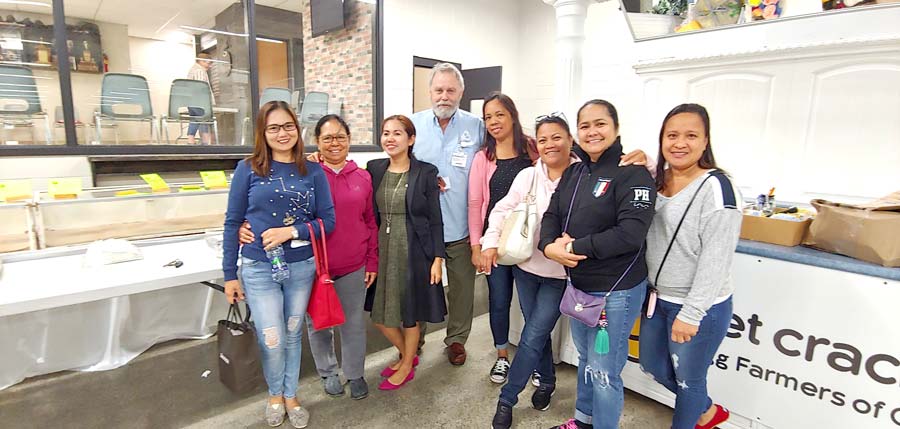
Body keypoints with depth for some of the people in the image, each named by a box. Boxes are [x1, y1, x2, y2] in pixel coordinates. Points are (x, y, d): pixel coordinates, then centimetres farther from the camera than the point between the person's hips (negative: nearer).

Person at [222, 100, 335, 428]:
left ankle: (290, 395, 38)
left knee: (292, 335, 15)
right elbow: (233, 222, -1)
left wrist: (292, 231, -17)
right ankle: (275, 393, 34)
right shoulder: (248, 169, -4)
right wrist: (230, 274, -1)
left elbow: (328, 220, -1)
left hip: (302, 267, 2)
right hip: (259, 269, -1)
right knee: (272, 341, 3)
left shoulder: (313, 172, 0)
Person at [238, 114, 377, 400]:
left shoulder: (362, 177, 2)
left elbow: (370, 223, 7)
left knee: (353, 323, 14)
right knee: (318, 323, 16)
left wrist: (372, 262, 6)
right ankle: (328, 372, 40)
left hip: (353, 268, 2)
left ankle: (355, 374, 37)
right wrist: (248, 226, -21)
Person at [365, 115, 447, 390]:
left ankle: (406, 366, 34)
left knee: (410, 312, 10)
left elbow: (435, 219, -5)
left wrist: (437, 258, -8)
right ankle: (407, 354, 40)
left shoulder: (426, 172, -7)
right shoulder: (374, 169, 4)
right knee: (379, 312, 13)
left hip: (413, 251, -4)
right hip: (382, 250, 4)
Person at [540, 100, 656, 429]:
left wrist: (575, 247, -20)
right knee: (585, 358, 25)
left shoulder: (632, 173, -15)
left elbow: (631, 233, -25)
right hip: (578, 284, 8)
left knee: (604, 372, 5)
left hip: (616, 291, -7)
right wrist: (549, 246, -17)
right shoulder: (573, 173, 8)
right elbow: (552, 215, 4)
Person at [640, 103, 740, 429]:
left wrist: (691, 314, -19)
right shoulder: (656, 179, 4)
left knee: (688, 378, 12)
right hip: (658, 298, 8)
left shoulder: (716, 188, -18)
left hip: (700, 308, -8)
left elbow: (715, 260, -20)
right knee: (653, 365, 23)